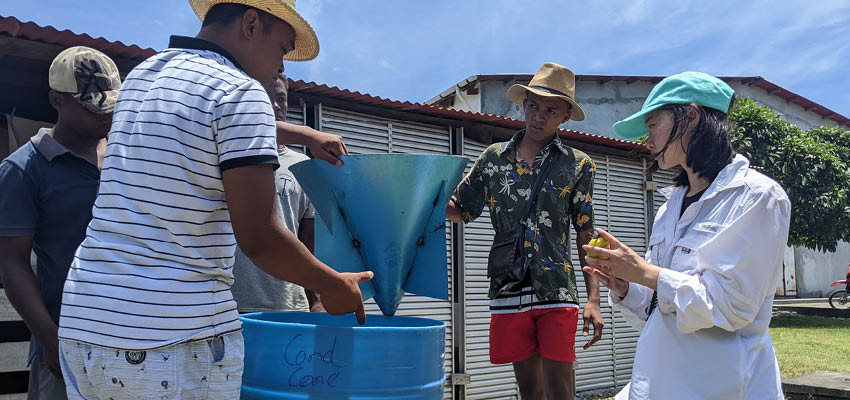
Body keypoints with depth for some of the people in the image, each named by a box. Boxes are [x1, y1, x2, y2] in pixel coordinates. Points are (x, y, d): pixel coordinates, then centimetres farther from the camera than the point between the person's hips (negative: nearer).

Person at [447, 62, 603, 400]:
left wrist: (593, 299, -3)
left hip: (556, 293, -2)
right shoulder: (494, 157, 8)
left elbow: (586, 237, 3)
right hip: (508, 292, 2)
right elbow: (460, 210, 12)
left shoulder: (577, 165, 4)